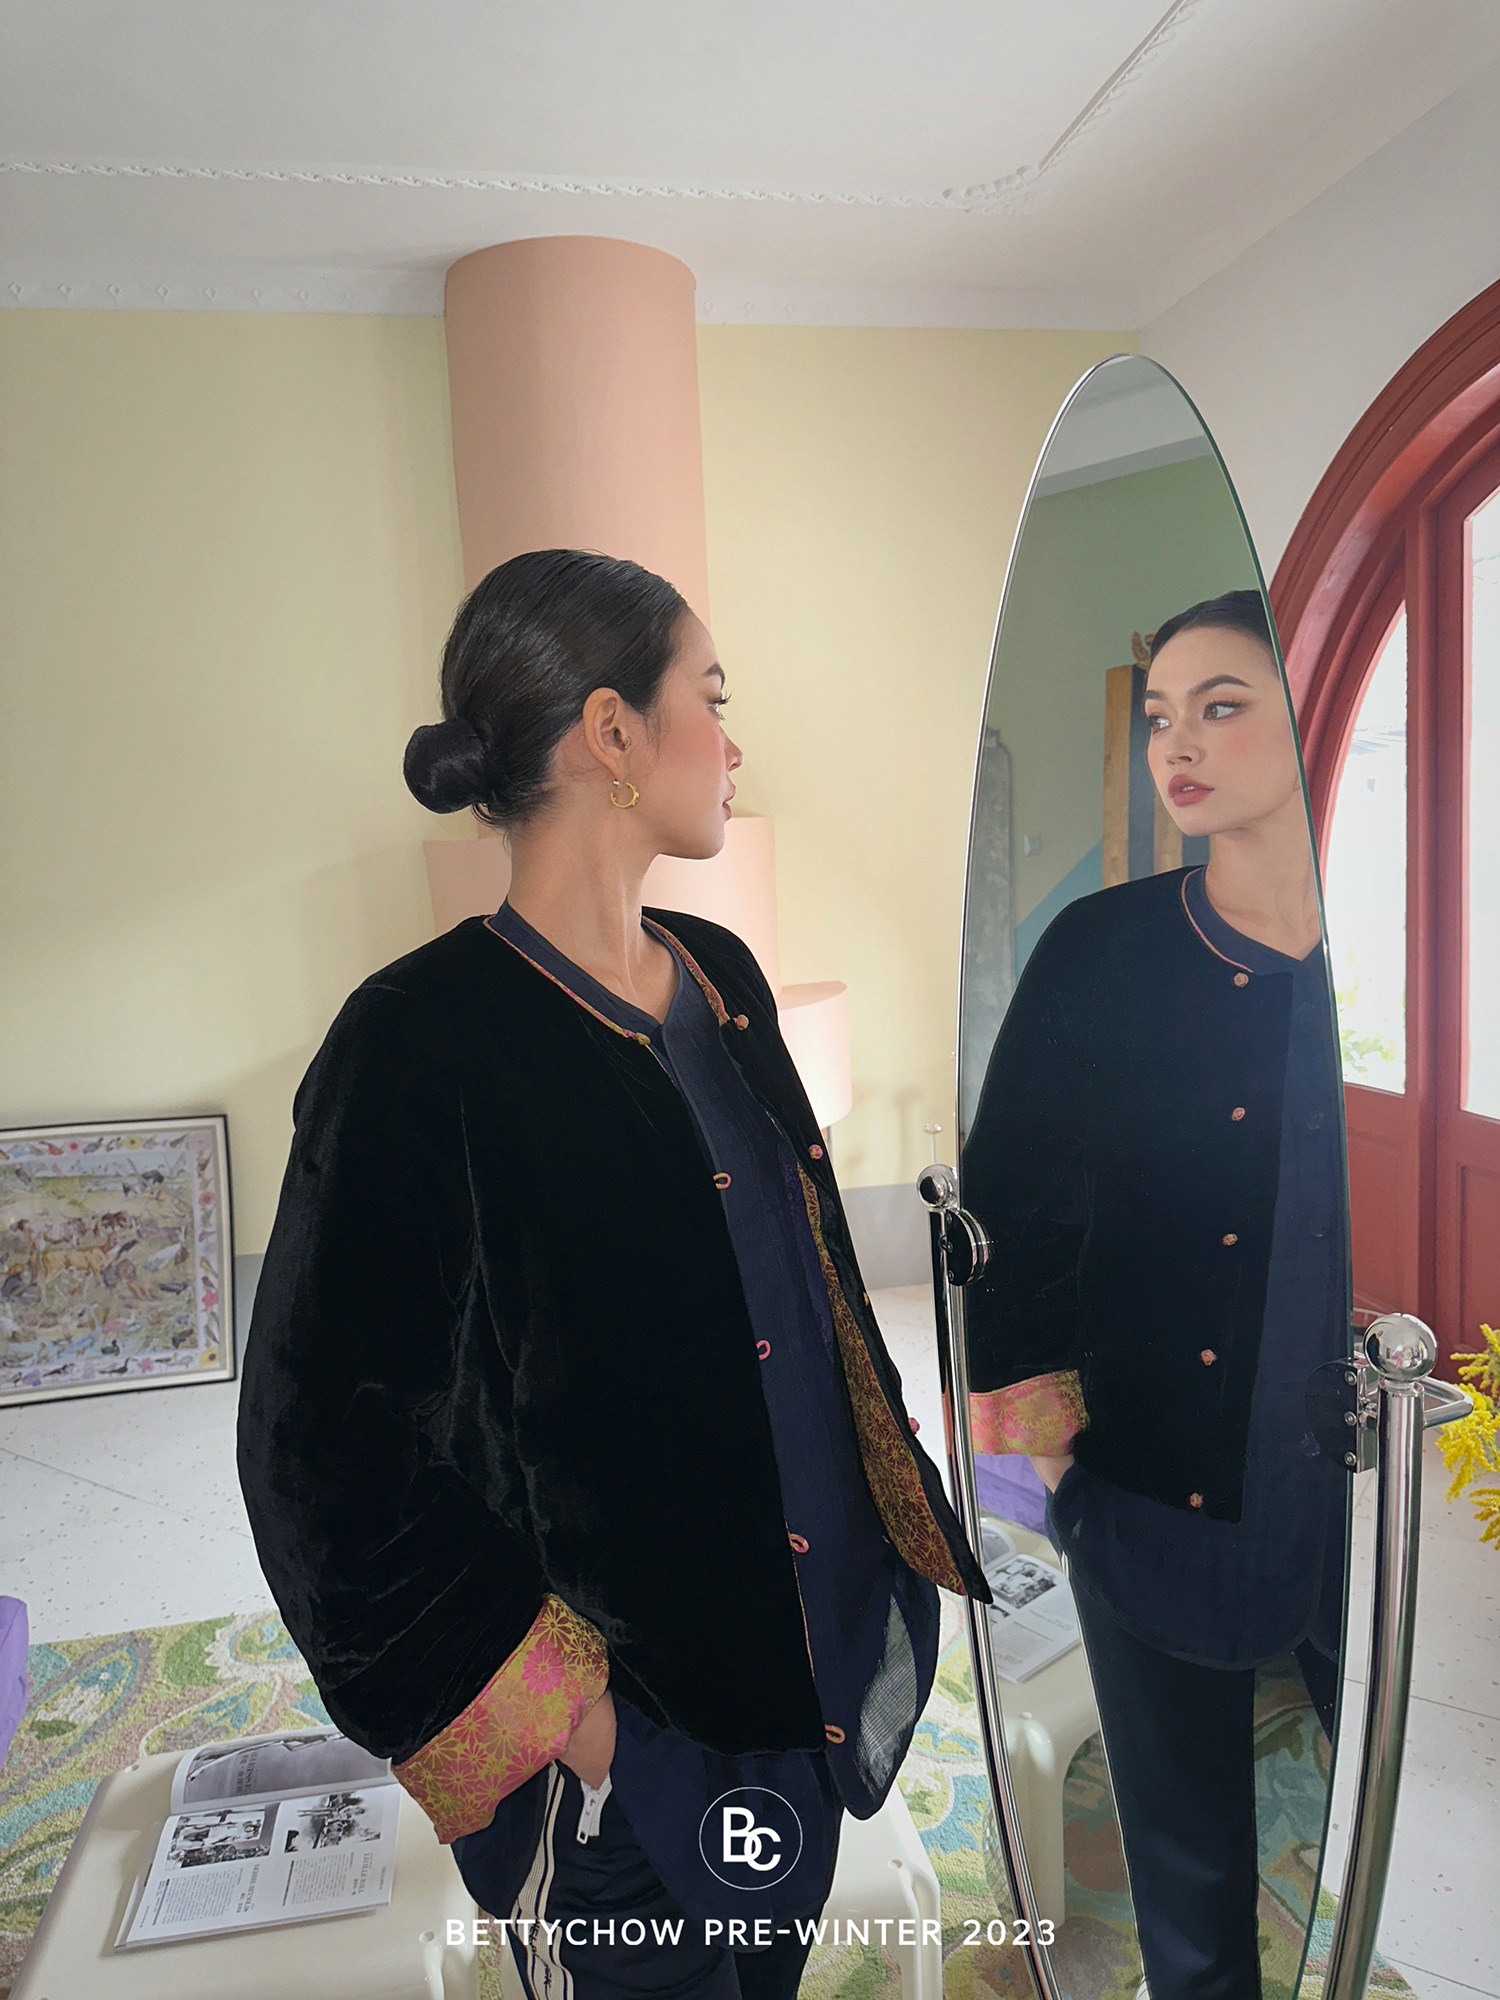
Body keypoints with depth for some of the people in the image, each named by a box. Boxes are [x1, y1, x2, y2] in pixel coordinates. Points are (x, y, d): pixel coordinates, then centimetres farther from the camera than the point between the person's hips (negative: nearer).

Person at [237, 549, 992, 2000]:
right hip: (625, 1726, -7)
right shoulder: (422, 1047, -23)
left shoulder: (719, 977, 1)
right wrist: (547, 1704, -13)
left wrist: (893, 1504, 12)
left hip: (815, 1650, 7)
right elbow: (331, 1445, -18)